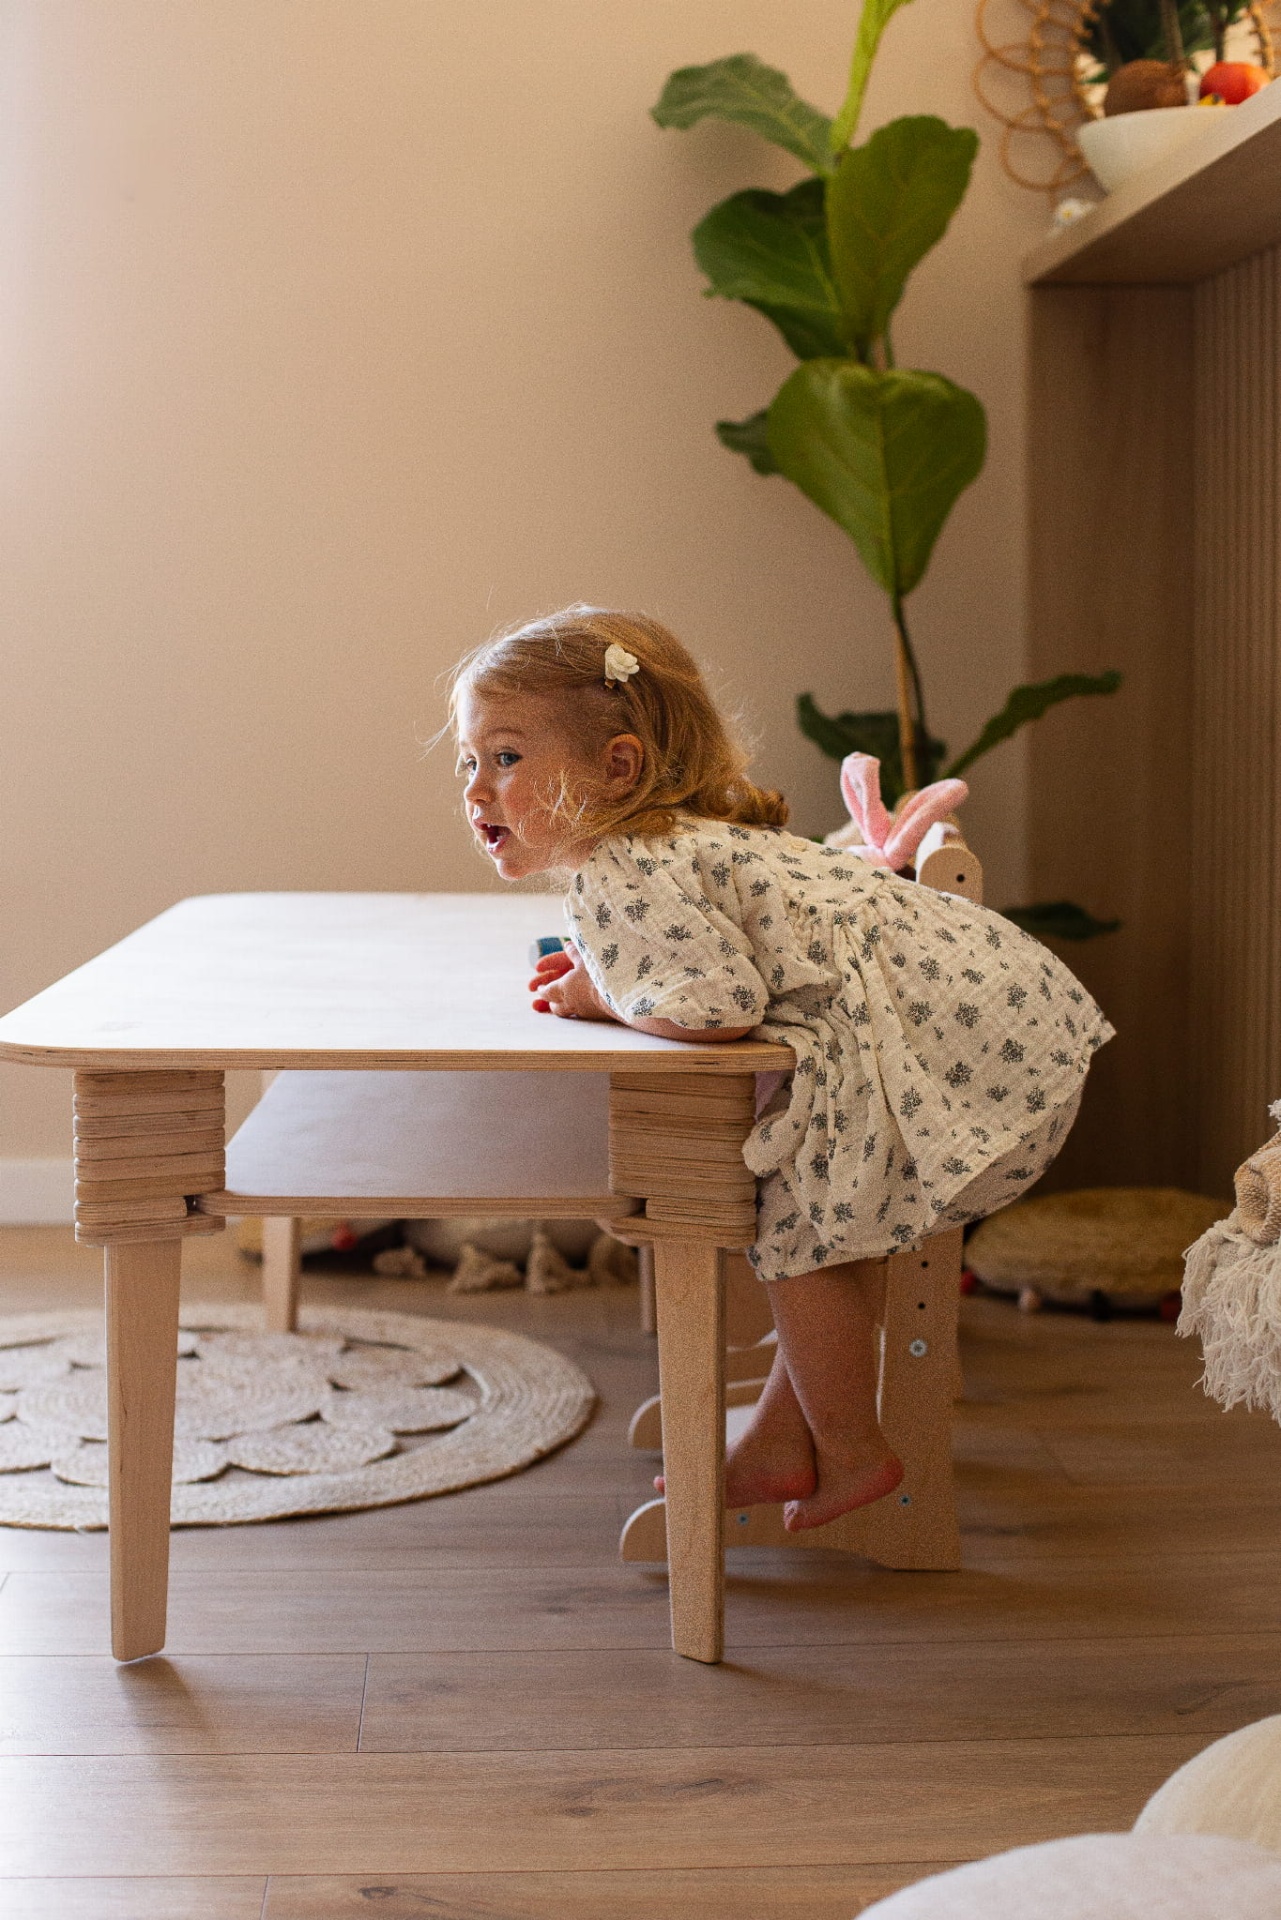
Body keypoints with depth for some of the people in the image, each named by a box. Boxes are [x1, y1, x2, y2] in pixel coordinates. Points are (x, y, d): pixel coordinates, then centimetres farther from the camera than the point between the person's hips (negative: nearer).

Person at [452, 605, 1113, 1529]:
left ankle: (850, 1455, 17)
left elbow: (721, 1005, -24)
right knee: (830, 1211, 20)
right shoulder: (675, 841, 17)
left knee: (802, 1222, 1)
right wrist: (615, 966, 13)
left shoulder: (618, 875, -15)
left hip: (947, 1035, -11)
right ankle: (781, 1441, 28)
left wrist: (605, 997, -7)